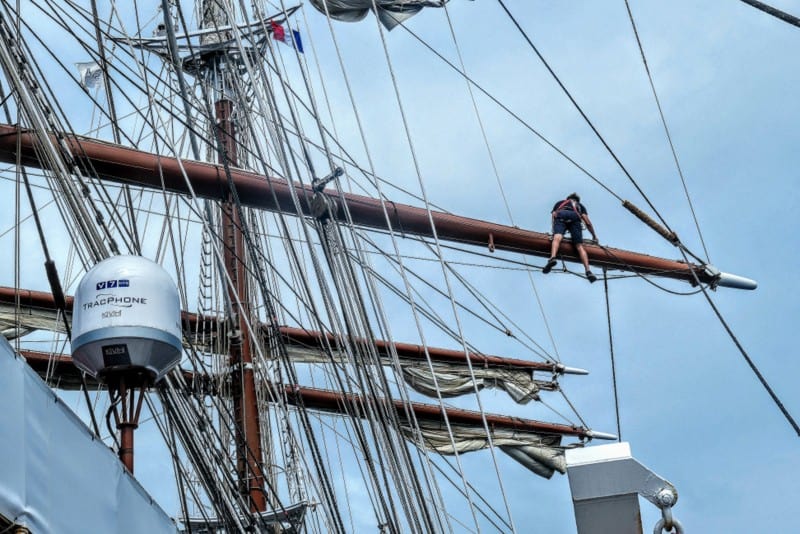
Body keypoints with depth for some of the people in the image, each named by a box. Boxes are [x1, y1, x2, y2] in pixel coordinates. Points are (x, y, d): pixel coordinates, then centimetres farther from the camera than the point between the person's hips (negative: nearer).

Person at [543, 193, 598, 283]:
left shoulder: (559, 203, 41)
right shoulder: (580, 205, 38)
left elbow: (554, 215, 27)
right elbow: (588, 222, 26)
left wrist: (556, 232, 34)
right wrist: (594, 236, 35)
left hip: (560, 216, 0)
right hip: (575, 218, 0)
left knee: (557, 238, -24)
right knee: (579, 246, -5)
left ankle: (553, 258, -55)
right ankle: (588, 271, -23)